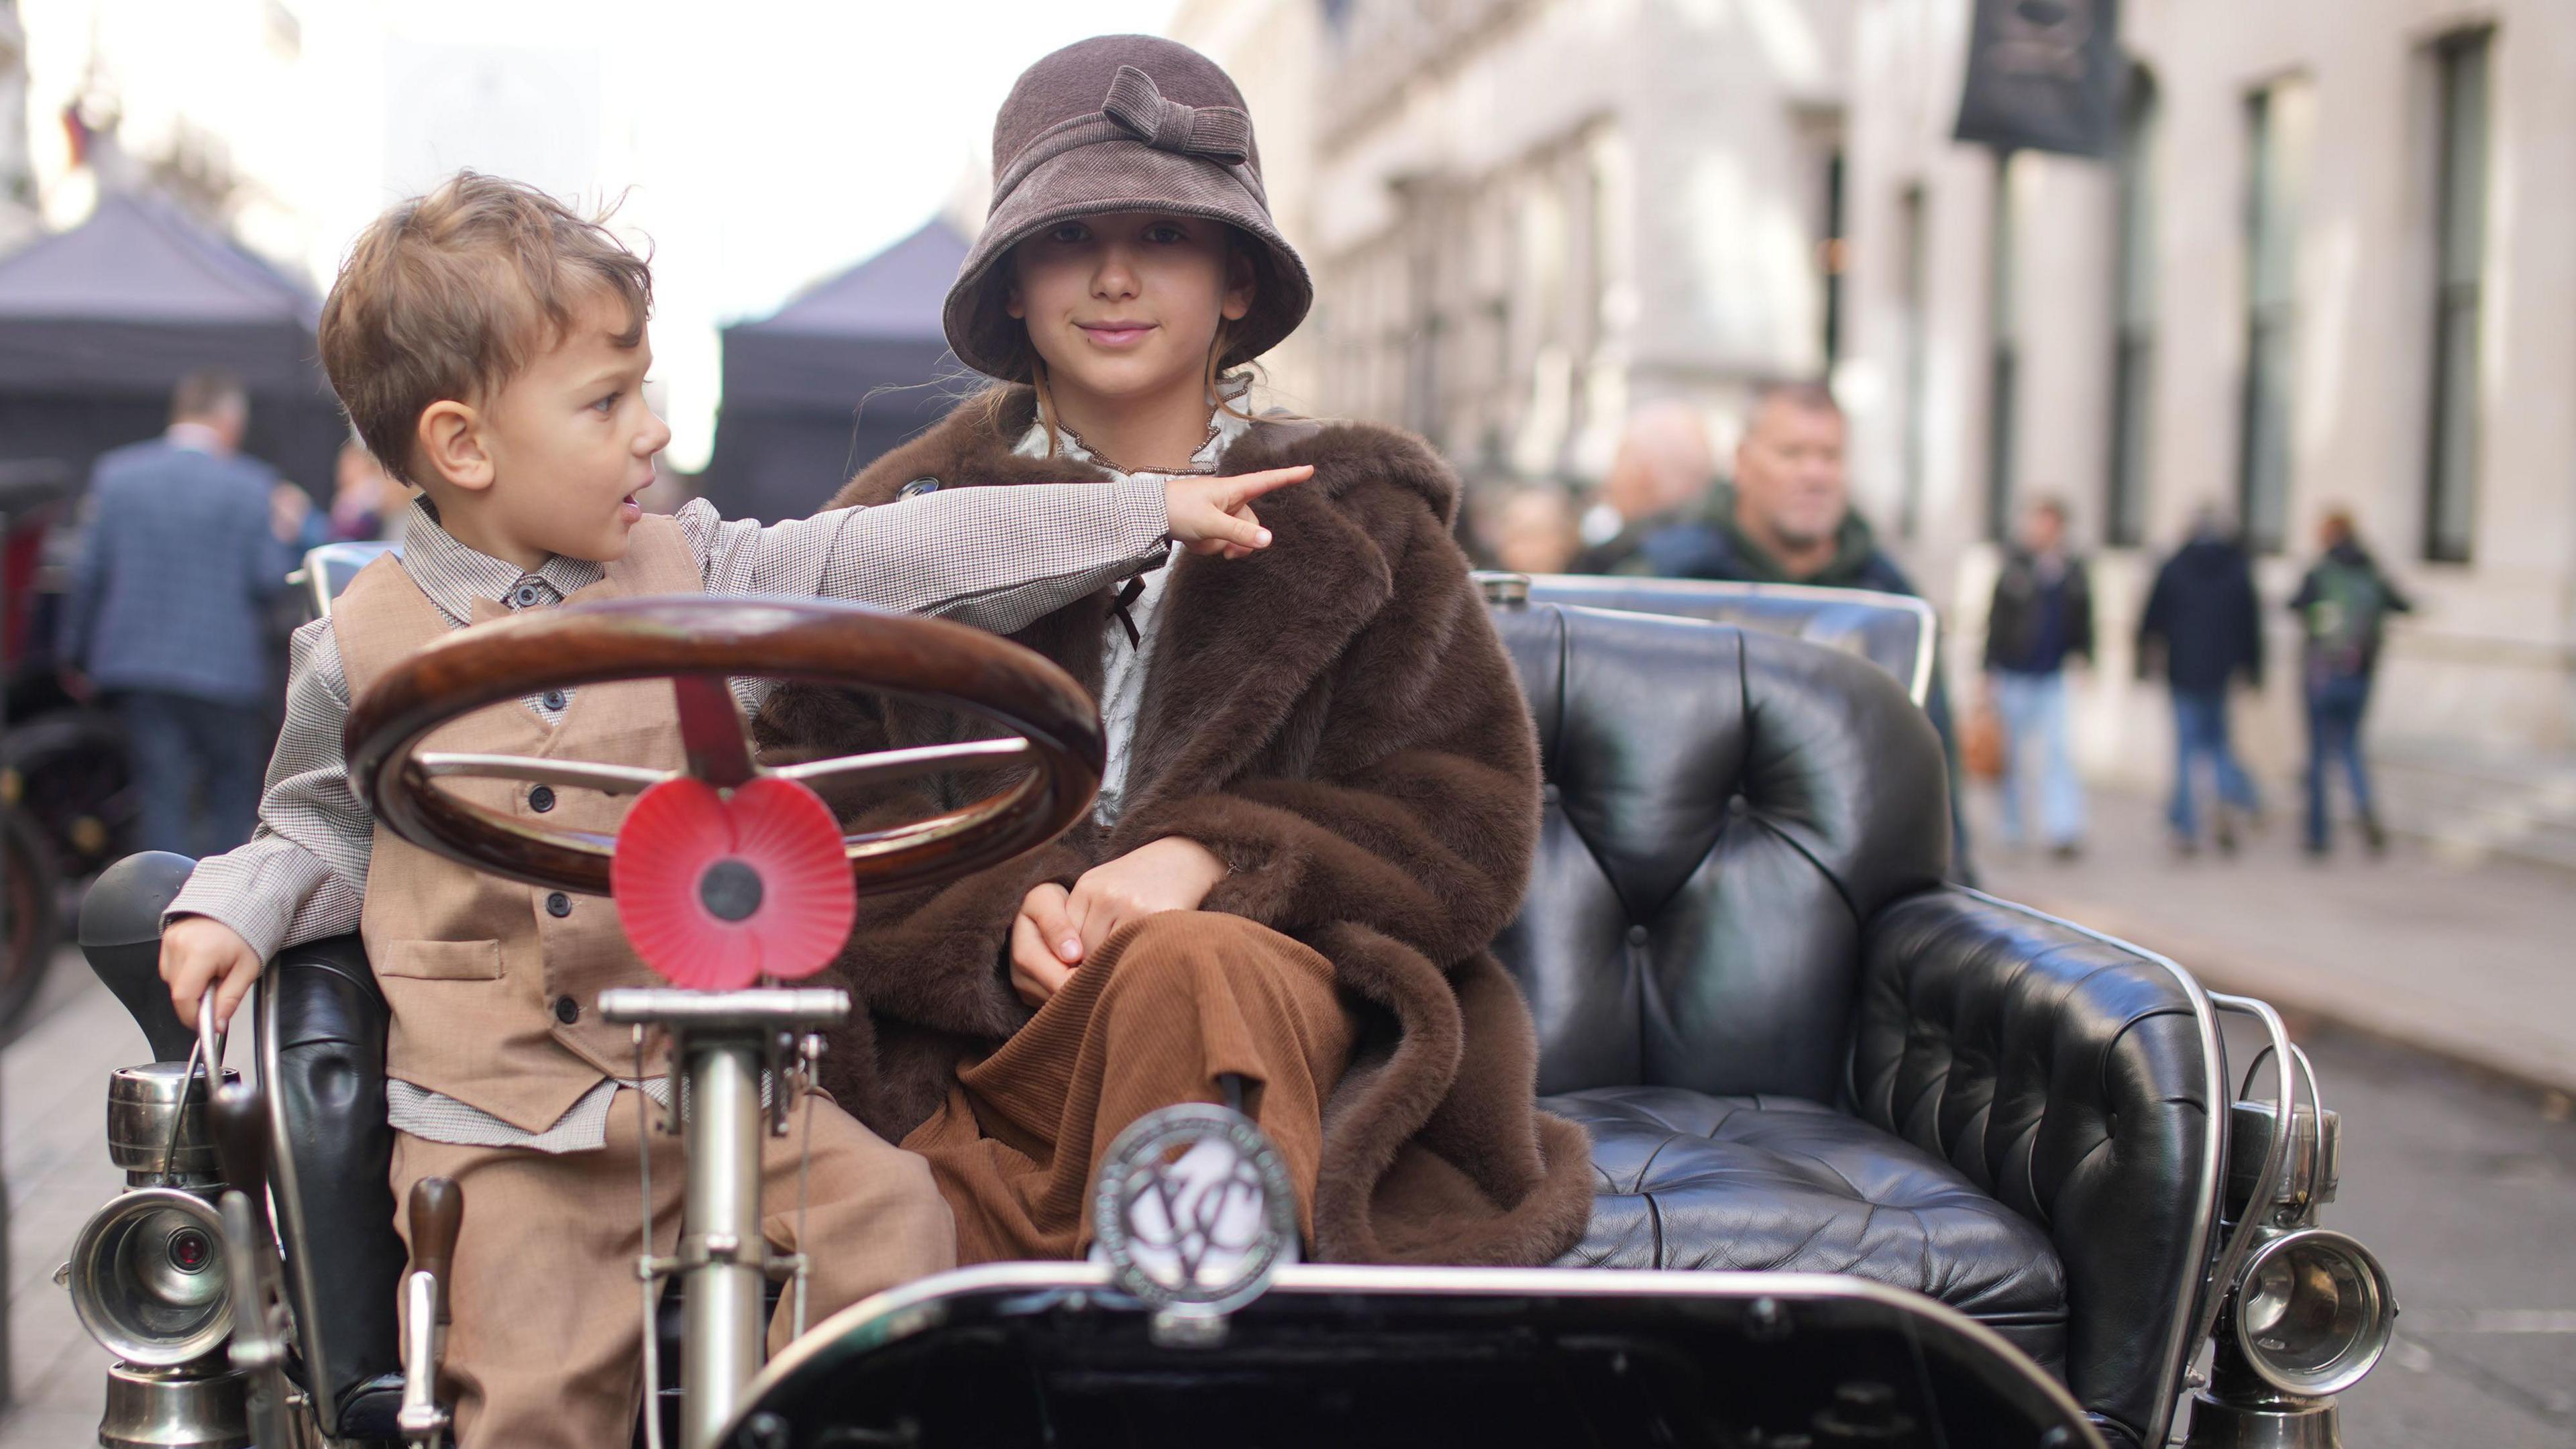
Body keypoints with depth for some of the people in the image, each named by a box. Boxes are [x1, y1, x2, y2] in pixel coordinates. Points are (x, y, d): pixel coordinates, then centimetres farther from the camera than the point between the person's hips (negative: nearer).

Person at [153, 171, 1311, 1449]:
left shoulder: (692, 575, 3)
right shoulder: (364, 648, 0)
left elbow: (904, 562, 0)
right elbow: (324, 828, 15)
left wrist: (1154, 509, -4)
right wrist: (241, 909, -5)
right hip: (499, 1114, -2)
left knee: (891, 1217, -14)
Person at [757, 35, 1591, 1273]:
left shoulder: (1355, 524, 16)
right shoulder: (904, 520, 18)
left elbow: (1470, 825, 7)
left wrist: (1216, 857, -11)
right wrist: (993, 912, -11)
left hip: (1281, 1041, 0)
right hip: (975, 1060, 0)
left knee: (1192, 968, -39)